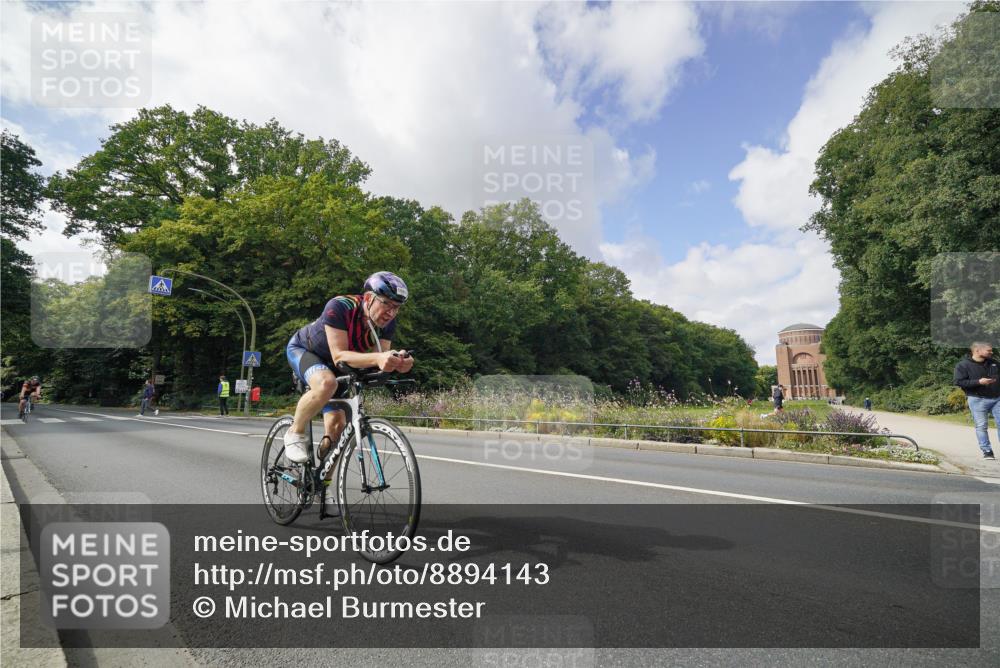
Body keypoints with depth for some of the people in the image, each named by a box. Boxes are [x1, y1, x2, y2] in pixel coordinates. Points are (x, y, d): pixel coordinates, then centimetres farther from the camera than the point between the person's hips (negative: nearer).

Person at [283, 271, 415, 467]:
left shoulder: (387, 322, -21)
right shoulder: (339, 307, -36)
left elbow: (380, 361, -23)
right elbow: (339, 356, -42)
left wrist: (396, 362, -46)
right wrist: (377, 358, -58)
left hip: (330, 364, 5)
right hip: (302, 349, -5)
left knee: (337, 423, -6)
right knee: (327, 383, -38)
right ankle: (295, 433, -12)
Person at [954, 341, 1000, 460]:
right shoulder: (963, 365, -7)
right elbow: (959, 382, -14)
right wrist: (979, 382, -22)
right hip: (977, 400, -5)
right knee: (981, 426, -3)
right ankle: (987, 451, 4)